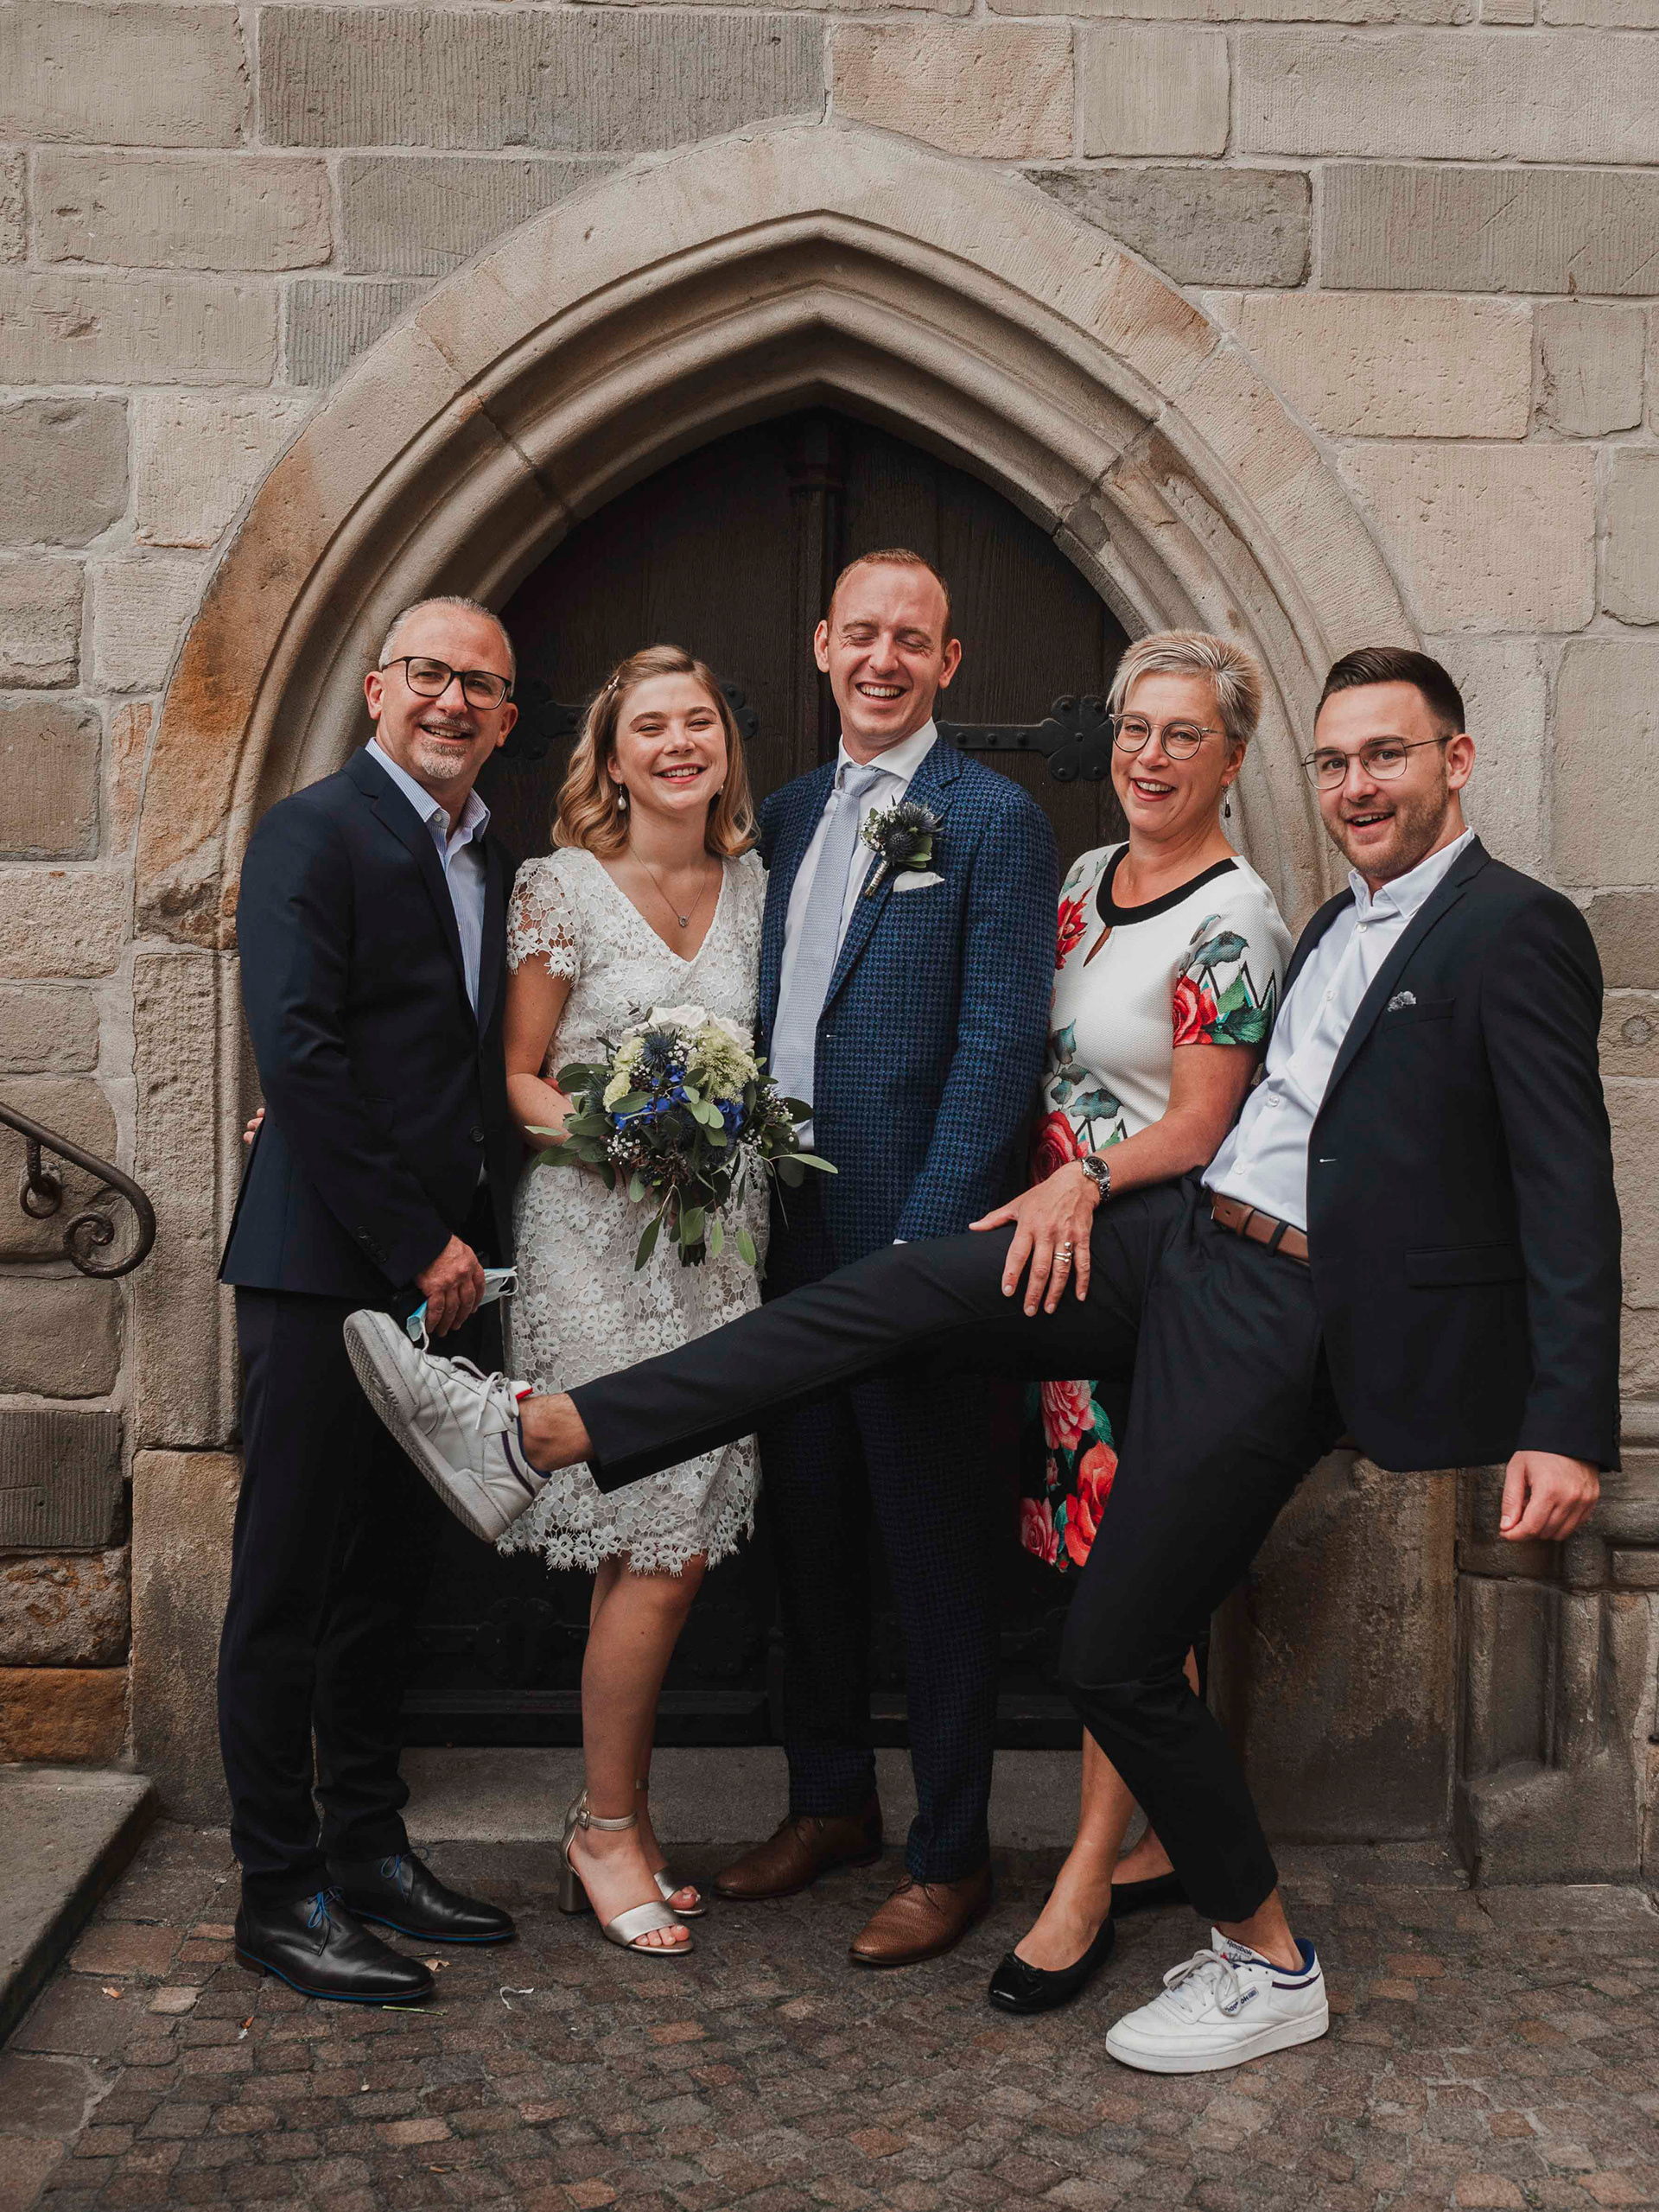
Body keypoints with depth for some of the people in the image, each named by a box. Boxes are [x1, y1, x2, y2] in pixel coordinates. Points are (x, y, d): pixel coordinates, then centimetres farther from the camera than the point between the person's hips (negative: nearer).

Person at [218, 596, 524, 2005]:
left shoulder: (490, 859, 16)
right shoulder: (315, 833, -7)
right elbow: (297, 1055, -17)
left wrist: (469, 1239, 6)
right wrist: (419, 1244, -15)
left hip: (434, 1273, 8)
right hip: (327, 1269, -8)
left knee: (388, 1576, 15)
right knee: (292, 1583, 1)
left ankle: (369, 1852, 27)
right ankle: (283, 1894, 12)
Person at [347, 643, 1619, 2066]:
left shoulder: (1520, 931, -9)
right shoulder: (1342, 924, 18)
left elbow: (1570, 1192, -13)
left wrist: (1569, 1425, -18)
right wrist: (1086, 1183, 15)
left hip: (1285, 1321, -7)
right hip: (1176, 1244, 8)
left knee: (1118, 1653, -3)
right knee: (907, 1290, -10)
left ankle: (1268, 1968, 18)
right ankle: (540, 1435, -10)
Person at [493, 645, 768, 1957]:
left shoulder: (752, 882, 10)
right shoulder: (565, 885, -3)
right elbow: (517, 1079, -1)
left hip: (720, 1236, 5)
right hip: (597, 1235, -4)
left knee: (673, 1548, 7)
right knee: (659, 1552, -7)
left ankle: (620, 1819, 24)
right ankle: (610, 1828, 12)